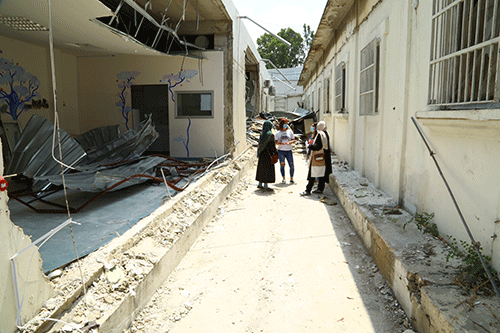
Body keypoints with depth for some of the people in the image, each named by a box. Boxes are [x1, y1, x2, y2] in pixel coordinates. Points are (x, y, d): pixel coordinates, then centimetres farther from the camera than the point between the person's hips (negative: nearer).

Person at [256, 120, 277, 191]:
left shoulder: (262, 134, 7)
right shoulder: (270, 134, -14)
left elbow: (260, 144, 10)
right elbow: (272, 145, -17)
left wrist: (259, 152, 16)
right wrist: (275, 153, -7)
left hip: (262, 153, 8)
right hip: (268, 153, -8)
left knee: (261, 168, 14)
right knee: (268, 168, -2)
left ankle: (260, 184, 21)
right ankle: (265, 186, -1)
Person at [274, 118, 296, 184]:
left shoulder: (290, 131, 10)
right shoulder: (278, 133, 7)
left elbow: (293, 140, 10)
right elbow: (275, 142, 4)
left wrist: (289, 142, -11)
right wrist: (280, 143, -16)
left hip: (289, 151, 1)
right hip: (281, 151, -1)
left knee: (291, 165, -4)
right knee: (282, 165, 0)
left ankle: (291, 179, 8)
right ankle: (283, 179, 11)